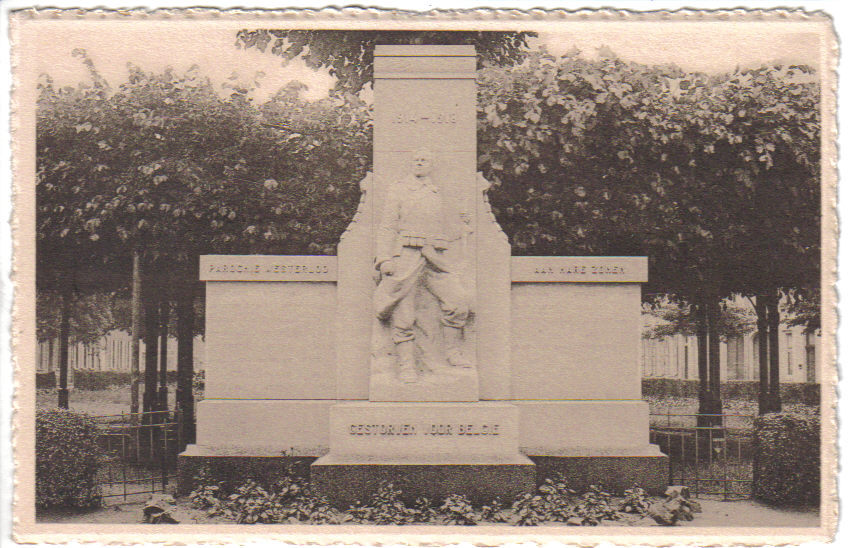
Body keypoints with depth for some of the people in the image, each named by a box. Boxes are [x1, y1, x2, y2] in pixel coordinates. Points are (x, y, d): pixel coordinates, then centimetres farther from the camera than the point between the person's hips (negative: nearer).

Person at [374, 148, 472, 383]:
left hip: (436, 258, 3)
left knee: (457, 302, -10)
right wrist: (384, 258, -6)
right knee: (403, 314, -5)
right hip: (406, 255, -3)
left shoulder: (438, 193, 21)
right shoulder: (398, 189, 10)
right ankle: (406, 366, 2)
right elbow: (387, 226, 3)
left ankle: (454, 353, 6)